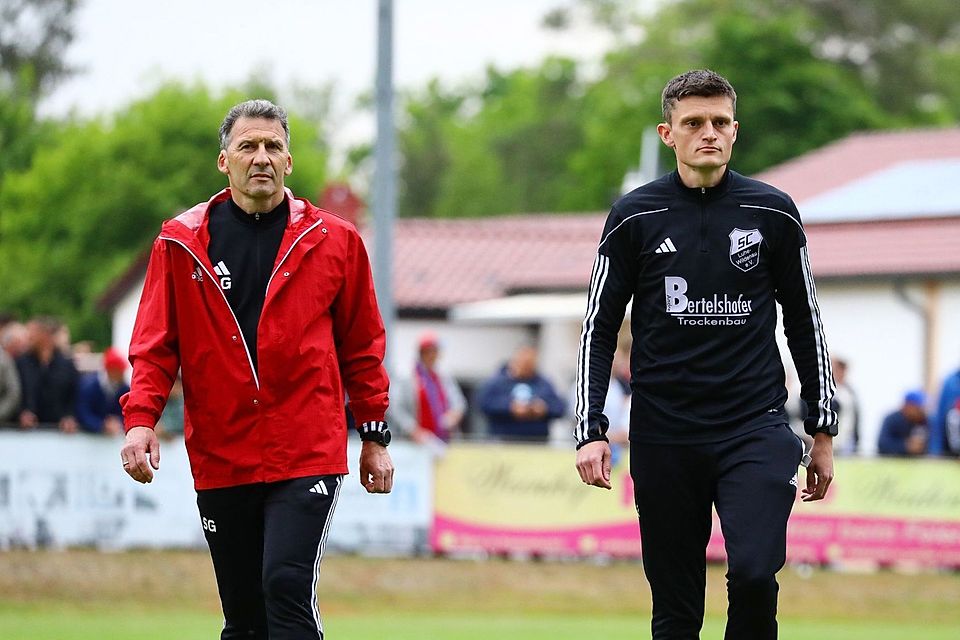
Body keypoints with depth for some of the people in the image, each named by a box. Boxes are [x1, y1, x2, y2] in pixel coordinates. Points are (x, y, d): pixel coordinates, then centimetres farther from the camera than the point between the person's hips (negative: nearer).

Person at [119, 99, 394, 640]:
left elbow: (362, 347, 11)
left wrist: (375, 437, 9)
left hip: (308, 456, -2)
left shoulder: (334, 241, 4)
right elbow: (156, 345, 6)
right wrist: (141, 419, -9)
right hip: (219, 457, 2)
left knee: (287, 588, -19)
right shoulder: (181, 243, 6)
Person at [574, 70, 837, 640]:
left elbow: (805, 321, 13)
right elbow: (600, 327, 7)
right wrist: (591, 431, -3)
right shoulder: (635, 217, 3)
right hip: (663, 437, 0)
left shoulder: (772, 213, 5)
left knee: (754, 572, -21)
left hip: (756, 429, 0)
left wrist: (823, 431, 12)